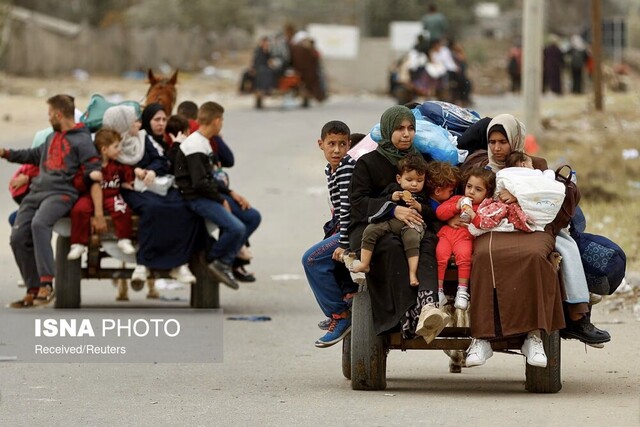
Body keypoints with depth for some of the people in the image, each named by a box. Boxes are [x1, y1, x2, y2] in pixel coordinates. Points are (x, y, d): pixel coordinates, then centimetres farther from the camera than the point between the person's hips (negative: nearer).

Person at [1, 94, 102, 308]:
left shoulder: (82, 140, -1)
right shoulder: (53, 137, 23)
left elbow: (93, 169, -6)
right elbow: (36, 155, 38)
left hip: (61, 193, -8)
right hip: (37, 191, 8)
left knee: (39, 224, -35)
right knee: (18, 237, -4)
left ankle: (46, 284, -38)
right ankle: (34, 289, 7)